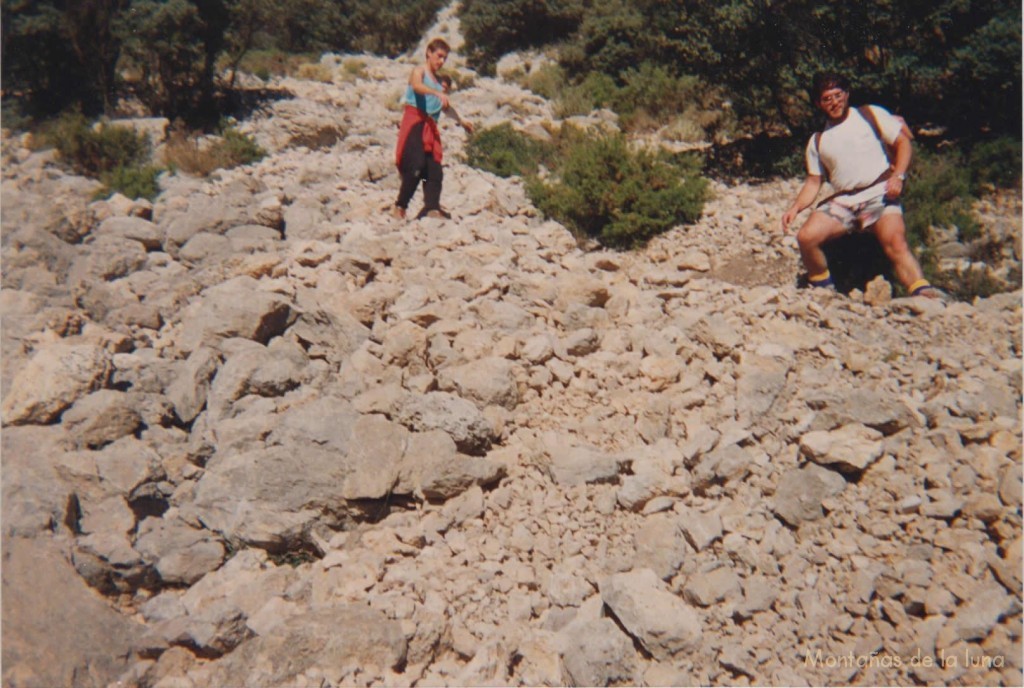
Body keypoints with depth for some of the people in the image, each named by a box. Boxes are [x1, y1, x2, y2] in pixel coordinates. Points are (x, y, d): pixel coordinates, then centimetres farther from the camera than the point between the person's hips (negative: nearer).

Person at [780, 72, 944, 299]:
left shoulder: (871, 115, 10)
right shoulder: (818, 141, 17)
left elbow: (903, 142, 9)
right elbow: (813, 182, 15)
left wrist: (898, 176, -9)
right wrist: (796, 207, -3)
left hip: (880, 195, -3)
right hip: (842, 201, 3)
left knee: (895, 242, -28)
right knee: (806, 237, -19)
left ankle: (922, 294, -40)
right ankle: (824, 289, 0)